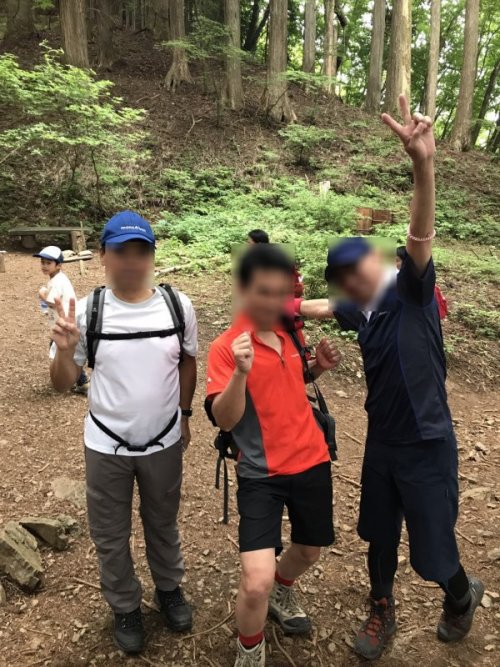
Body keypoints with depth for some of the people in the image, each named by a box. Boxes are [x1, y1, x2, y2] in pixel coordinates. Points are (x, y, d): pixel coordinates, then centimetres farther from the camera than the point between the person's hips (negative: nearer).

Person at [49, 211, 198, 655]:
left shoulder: (178, 306, -11)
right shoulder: (87, 311, -14)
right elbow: (63, 385, -7)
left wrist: (184, 413, 11)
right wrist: (65, 351, -27)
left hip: (164, 443, 1)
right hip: (106, 446, 0)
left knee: (163, 523, 23)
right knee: (110, 535, 18)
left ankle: (169, 588, 50)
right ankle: (125, 607, 44)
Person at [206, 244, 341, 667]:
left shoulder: (289, 332, 2)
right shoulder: (226, 347, -16)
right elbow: (225, 420, -22)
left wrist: (319, 367, -1)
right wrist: (241, 372, -38)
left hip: (312, 462, 6)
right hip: (262, 474, -6)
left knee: (309, 551, 24)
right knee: (256, 582, -14)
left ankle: (282, 591, 59)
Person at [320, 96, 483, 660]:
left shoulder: (410, 292, -14)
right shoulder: (360, 312, 4)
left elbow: (421, 237, -33)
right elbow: (322, 308, 26)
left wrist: (423, 166, -47)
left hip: (426, 446, -6)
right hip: (380, 442, 6)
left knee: (433, 548, 11)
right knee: (378, 535, 20)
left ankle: (462, 595, 45)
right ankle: (381, 611, 45)